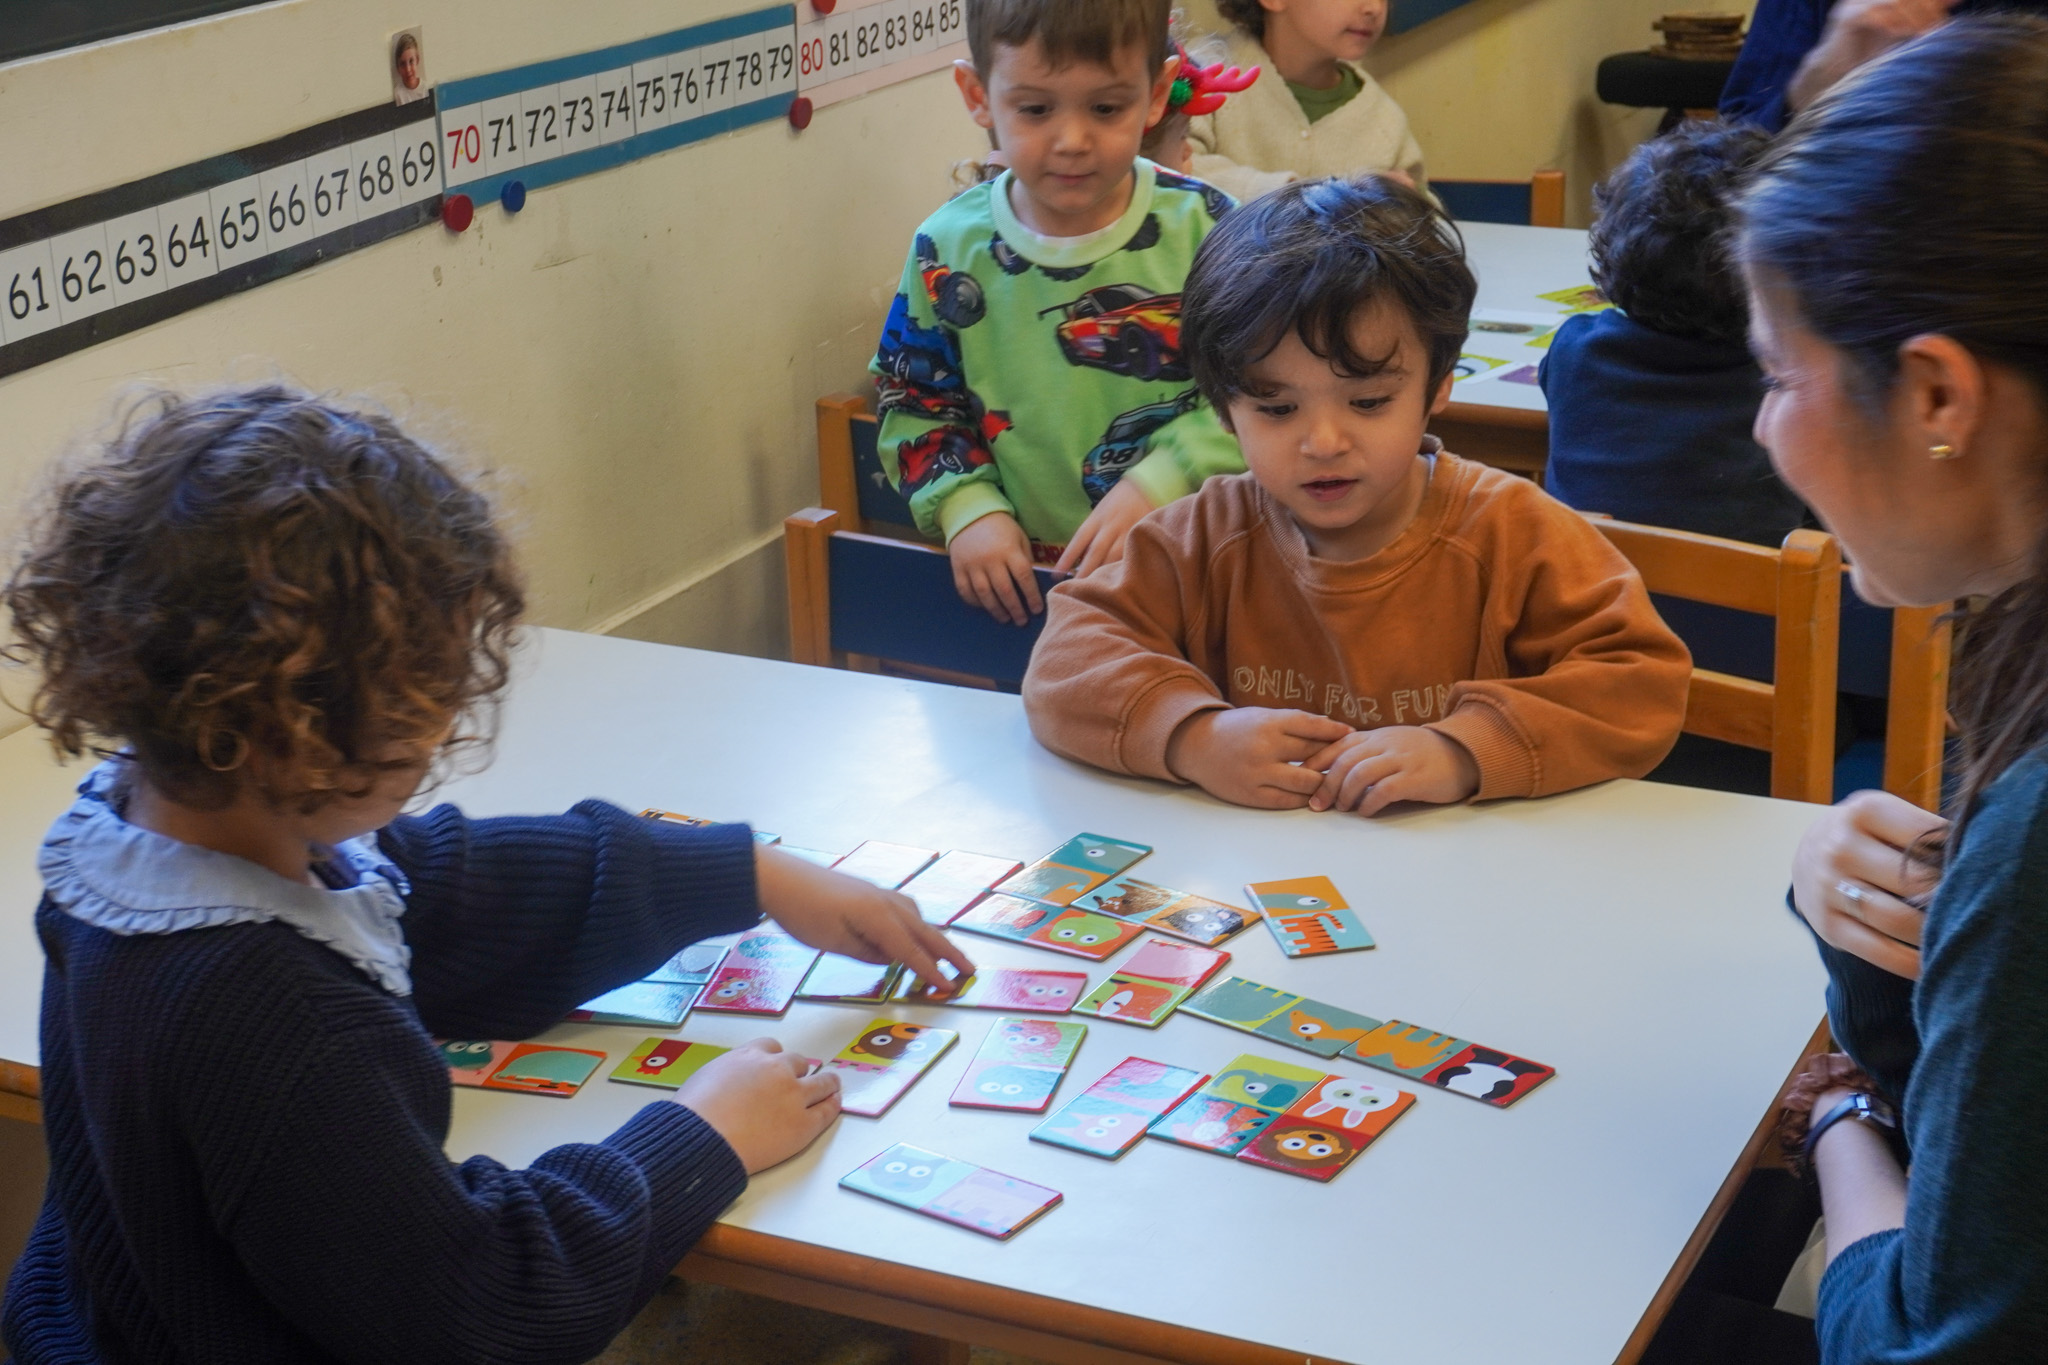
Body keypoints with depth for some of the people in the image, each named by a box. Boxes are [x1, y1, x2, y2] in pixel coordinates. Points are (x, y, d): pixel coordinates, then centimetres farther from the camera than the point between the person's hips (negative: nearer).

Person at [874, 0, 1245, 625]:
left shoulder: (1201, 229, -4)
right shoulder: (950, 250, 2)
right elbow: (915, 404, 10)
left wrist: (1156, 487, -15)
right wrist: (969, 508, -5)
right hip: (1022, 573, 2)